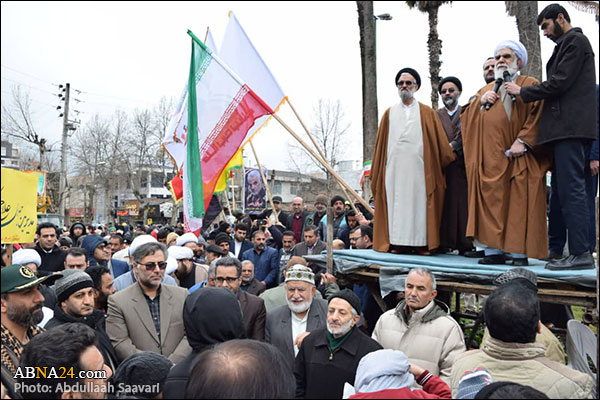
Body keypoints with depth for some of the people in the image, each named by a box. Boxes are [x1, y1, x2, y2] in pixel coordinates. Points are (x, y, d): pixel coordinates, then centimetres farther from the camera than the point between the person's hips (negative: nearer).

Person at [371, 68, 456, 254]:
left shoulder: (427, 113, 11)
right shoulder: (389, 113, 15)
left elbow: (440, 143, 8)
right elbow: (381, 145, 13)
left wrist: (445, 161, -2)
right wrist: (375, 174, 9)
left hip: (418, 168, -1)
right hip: (394, 168, 1)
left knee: (419, 203, -3)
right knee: (396, 203, -1)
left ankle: (421, 243, 2)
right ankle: (397, 243, 2)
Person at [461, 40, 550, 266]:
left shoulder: (529, 85, 9)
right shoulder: (487, 89, 24)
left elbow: (537, 114, -4)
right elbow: (467, 116, 17)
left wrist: (523, 140, -16)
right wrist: (480, 102, -1)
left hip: (516, 156, -4)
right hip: (489, 156, 4)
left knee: (518, 203, -6)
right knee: (490, 202, 0)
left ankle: (520, 252, -3)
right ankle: (494, 250, 2)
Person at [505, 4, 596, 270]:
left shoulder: (575, 41, -3)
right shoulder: (568, 45, 26)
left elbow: (559, 83, -13)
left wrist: (522, 92, -4)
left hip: (571, 127, -10)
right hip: (567, 129, 10)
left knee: (571, 189, -12)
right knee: (564, 189, 8)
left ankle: (580, 253, -11)